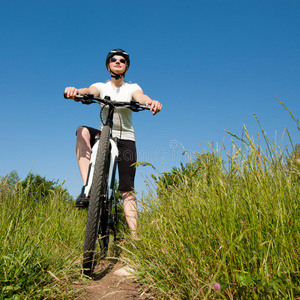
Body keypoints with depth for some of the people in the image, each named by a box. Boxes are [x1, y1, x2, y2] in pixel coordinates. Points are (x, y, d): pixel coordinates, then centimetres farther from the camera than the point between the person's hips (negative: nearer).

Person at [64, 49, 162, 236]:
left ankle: (134, 235, -7)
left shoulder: (132, 87, 5)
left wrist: (150, 102, -44)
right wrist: (74, 92, -43)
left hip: (126, 138, -1)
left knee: (128, 190, -8)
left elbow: (140, 97, -19)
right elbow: (88, 91, -18)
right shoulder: (101, 87, 6)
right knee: (83, 131, -33)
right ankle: (87, 187, -36)